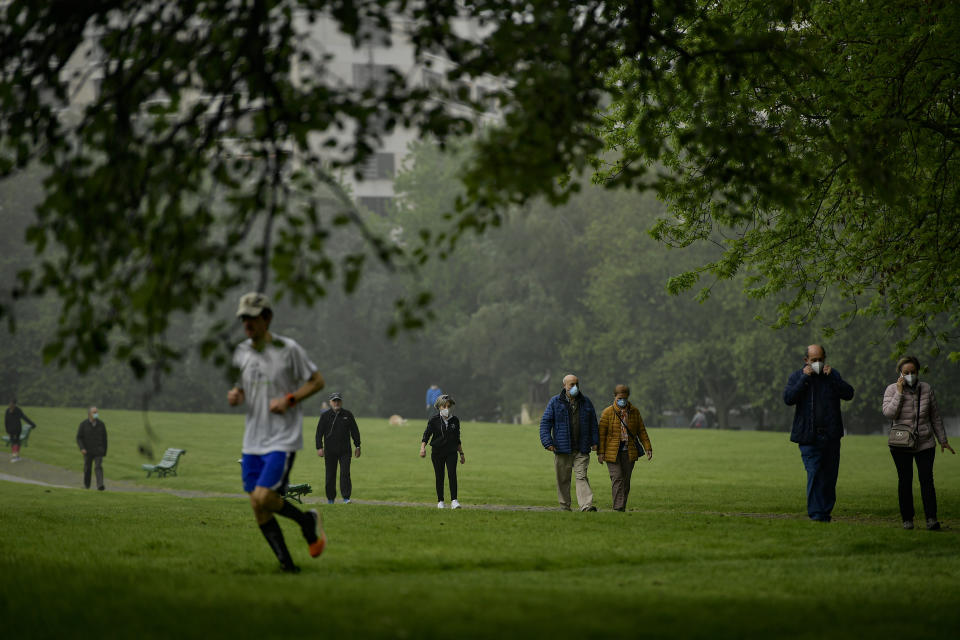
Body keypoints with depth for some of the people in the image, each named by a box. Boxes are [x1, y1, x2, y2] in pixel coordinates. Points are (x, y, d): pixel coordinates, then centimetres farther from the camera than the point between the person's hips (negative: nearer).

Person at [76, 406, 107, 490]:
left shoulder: (101, 424, -2)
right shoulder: (83, 424, -6)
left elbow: (104, 438, 7)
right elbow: (79, 438, -7)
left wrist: (105, 451, 9)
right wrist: (82, 448, -21)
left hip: (98, 451, 0)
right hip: (88, 451, 0)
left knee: (98, 467, -16)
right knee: (87, 468, 12)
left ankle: (100, 486, -27)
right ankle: (86, 485, 32)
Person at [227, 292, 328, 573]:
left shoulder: (289, 349, -9)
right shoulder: (241, 352, 7)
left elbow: (317, 381, -2)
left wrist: (289, 400, -15)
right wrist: (235, 395, -3)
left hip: (283, 439, -6)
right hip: (253, 441, 6)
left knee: (263, 498, -18)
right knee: (257, 507, 0)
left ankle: (307, 521, 9)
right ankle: (286, 563, 10)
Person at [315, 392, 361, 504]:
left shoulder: (348, 415, 7)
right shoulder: (325, 416, 4)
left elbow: (355, 431, 12)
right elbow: (319, 433, 3)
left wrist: (357, 446, 8)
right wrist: (319, 447, -6)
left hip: (345, 450, 0)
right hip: (330, 451, 0)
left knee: (345, 474, -10)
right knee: (330, 475, 4)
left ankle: (346, 497, -10)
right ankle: (330, 499, 13)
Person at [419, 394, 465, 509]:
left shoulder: (455, 420, 6)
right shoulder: (434, 421, -3)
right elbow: (426, 435, -7)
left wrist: (462, 454, 17)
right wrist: (423, 448, -24)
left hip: (451, 452, 1)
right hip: (437, 452, -1)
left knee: (452, 474, -13)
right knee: (439, 477, 4)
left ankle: (454, 500, -15)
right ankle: (440, 501, 15)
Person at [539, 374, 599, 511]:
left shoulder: (586, 402, 12)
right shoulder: (555, 402, 3)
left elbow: (593, 423, 18)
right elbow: (545, 422, 0)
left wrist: (594, 441, 10)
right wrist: (547, 442, -10)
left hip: (581, 449, 1)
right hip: (562, 448, -1)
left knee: (581, 476, -9)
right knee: (563, 479, 4)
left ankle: (586, 506, -19)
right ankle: (565, 507, 14)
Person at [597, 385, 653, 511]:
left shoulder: (634, 412, 9)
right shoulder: (608, 413, -1)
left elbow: (642, 431, 12)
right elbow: (601, 433, -3)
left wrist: (648, 448, 4)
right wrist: (600, 452, -9)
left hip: (629, 452, 3)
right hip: (612, 452, -3)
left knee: (626, 480, 4)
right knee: (617, 478, -11)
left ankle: (622, 508, 9)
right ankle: (618, 507, -15)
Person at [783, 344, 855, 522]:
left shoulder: (833, 375, 11)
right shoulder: (797, 377, 5)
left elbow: (849, 394, -1)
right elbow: (788, 398, -10)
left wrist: (831, 377, -9)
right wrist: (804, 379, -13)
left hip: (831, 435, 3)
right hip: (808, 436, -3)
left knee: (829, 476, 6)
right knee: (814, 474, -11)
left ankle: (826, 512, 17)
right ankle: (816, 514, -10)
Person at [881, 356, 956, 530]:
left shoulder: (926, 389, 4)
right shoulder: (892, 390, -1)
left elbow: (935, 416, 11)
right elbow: (889, 413, -16)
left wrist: (943, 440, 13)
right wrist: (899, 393, -19)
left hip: (925, 444, 1)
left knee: (926, 479, -8)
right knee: (905, 480, 1)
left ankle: (931, 518, -11)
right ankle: (907, 519, 9)